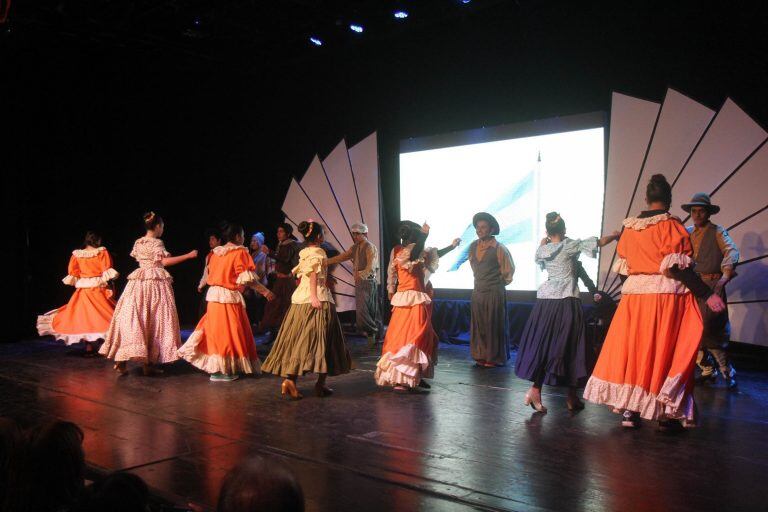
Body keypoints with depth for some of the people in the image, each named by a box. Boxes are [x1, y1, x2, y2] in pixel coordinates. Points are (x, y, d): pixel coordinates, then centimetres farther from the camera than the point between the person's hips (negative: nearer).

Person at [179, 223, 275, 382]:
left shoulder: (215, 252, 11)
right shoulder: (239, 252, -10)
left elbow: (211, 275, 17)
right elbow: (246, 278, -16)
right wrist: (264, 291, -8)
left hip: (214, 294, 7)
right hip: (229, 297, -7)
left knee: (216, 330, 15)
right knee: (228, 332, 1)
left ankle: (215, 367, 19)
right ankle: (219, 371, 5)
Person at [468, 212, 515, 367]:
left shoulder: (498, 249, -13)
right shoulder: (473, 247, 4)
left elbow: (509, 269, -2)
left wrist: (499, 282, 7)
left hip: (495, 292, -6)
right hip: (478, 291, 6)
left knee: (493, 326, 1)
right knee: (478, 325, 9)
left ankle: (494, 358, 11)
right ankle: (481, 356, 19)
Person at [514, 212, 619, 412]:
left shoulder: (542, 249, 6)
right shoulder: (570, 245, -4)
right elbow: (600, 242, 2)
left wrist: (544, 242, 35)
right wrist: (615, 235, 19)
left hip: (545, 300, 4)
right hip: (567, 300, -4)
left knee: (543, 345, 7)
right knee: (569, 346, 4)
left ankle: (535, 389, -5)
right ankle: (572, 396, 12)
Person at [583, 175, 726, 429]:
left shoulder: (629, 227, 7)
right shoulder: (672, 225, -8)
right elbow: (679, 268, -15)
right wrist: (708, 295, -13)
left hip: (633, 294, 4)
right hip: (666, 295, -4)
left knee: (633, 348, 11)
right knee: (664, 351, 5)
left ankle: (629, 409, 13)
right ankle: (664, 412, 12)